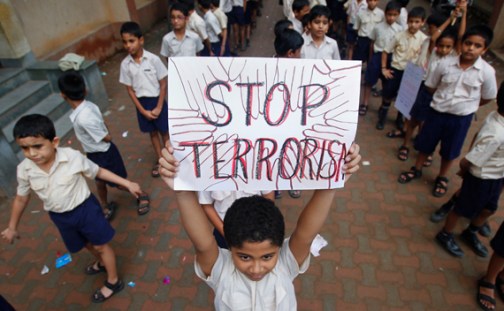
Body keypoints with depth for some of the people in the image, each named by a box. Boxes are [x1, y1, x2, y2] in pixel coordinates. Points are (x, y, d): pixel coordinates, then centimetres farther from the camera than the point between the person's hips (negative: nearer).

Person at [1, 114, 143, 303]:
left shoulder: (73, 157, -26)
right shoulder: (24, 170, -14)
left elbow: (98, 172, -11)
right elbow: (21, 198, 3)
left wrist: (127, 183, -11)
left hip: (85, 209, -4)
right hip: (60, 217, 4)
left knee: (100, 245, 11)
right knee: (88, 244, 26)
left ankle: (113, 282, 32)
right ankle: (102, 263, 57)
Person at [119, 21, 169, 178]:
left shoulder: (153, 59, -15)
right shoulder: (125, 64, -7)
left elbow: (163, 84, -10)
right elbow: (129, 89, -2)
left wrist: (159, 107, -12)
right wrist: (143, 110, -7)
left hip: (157, 100, -3)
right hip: (141, 103, 3)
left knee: (164, 131, 12)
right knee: (153, 132, 18)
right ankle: (159, 160, 36)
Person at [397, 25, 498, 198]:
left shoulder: (487, 71, -13)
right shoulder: (446, 63, -12)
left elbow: (488, 97, 0)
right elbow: (431, 86, 2)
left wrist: (466, 104, 4)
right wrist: (443, 101, 1)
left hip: (461, 118, -1)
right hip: (437, 112, 1)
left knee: (449, 151, 15)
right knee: (425, 144, 15)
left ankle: (442, 178, 38)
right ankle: (416, 170, 39)